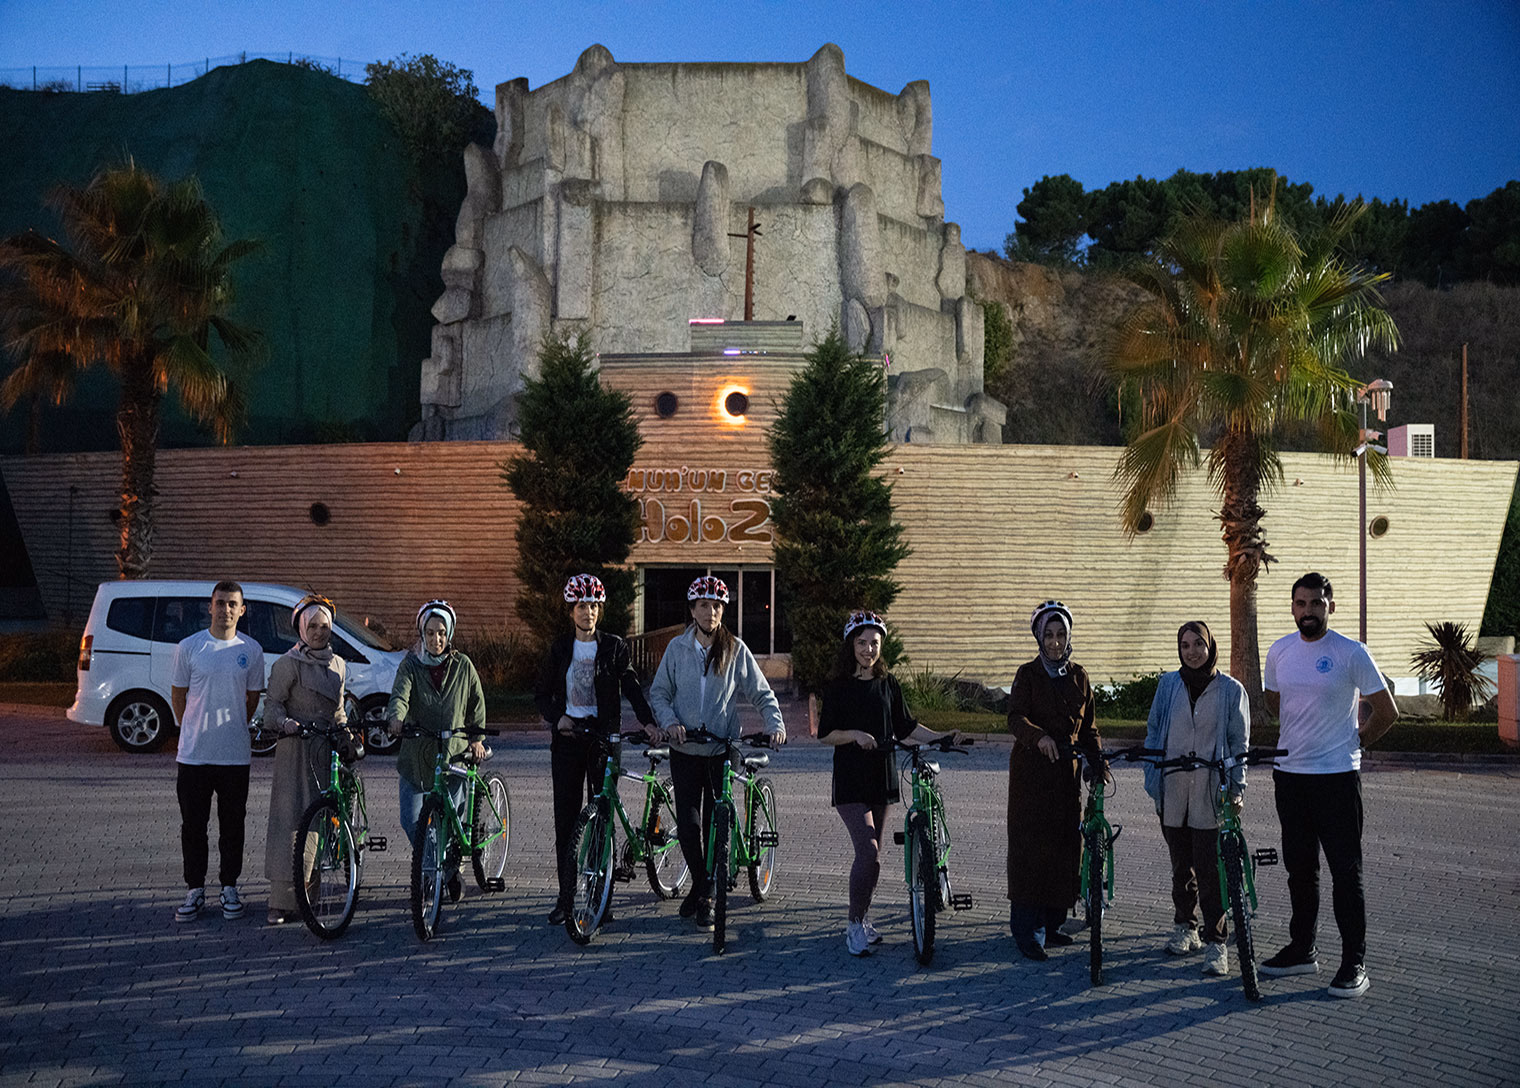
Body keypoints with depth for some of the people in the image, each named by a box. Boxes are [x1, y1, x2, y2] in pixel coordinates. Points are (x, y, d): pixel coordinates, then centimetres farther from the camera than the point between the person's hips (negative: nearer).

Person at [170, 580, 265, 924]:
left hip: (235, 756, 1)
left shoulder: (251, 650, 2)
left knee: (232, 825, 7)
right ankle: (195, 891, 14)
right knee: (193, 825, 4)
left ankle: (230, 888, 17)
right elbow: (178, 695, 9)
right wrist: (193, 732, 11)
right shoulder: (189, 647, -1)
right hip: (193, 754, 0)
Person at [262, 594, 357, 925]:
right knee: (289, 820, -10)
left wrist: (349, 738, 8)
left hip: (326, 749, 6)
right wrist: (285, 722, -26)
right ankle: (281, 901, -11)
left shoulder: (337, 665, 16)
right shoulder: (288, 664, -2)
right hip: (295, 749, -6)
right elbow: (272, 703, -6)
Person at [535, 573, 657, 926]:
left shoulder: (614, 647, 3)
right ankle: (566, 895, 5)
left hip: (603, 736, -1)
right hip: (567, 737, 2)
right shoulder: (559, 648, 8)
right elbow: (541, 692, 12)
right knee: (566, 818, 0)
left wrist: (649, 722, -16)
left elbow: (631, 687, -2)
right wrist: (557, 717, -7)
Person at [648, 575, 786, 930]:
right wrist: (670, 722, -12)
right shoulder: (678, 648, 3)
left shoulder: (736, 650, 0)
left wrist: (774, 725, -14)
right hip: (685, 750, 1)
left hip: (722, 750, -1)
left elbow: (762, 694, 2)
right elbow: (659, 692, 7)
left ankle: (706, 897, 12)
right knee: (688, 824, -3)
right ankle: (699, 884, 19)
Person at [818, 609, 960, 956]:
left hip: (882, 775, 5)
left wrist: (941, 737, 3)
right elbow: (825, 734, -4)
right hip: (851, 778, -5)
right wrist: (855, 735, -21)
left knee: (872, 853, 9)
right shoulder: (839, 687, -3)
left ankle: (863, 919, 21)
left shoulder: (888, 684, 9)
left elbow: (904, 728, 13)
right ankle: (855, 924, -5)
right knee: (868, 852, -15)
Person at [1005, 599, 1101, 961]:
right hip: (1031, 769, -4)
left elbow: (1087, 727, 17)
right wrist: (1039, 736, -34)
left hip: (1066, 770, 5)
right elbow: (1016, 718, -14)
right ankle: (1026, 929, -5)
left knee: (1065, 847, 4)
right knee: (1031, 846, -7)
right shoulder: (1028, 674, -1)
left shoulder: (1078, 677, 12)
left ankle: (1051, 923, 16)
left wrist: (1097, 760, 1)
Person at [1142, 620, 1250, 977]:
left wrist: (1236, 788, -3)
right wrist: (1152, 780, 5)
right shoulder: (1168, 684, 6)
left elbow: (1239, 743, 4)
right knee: (1181, 864, 13)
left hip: (1210, 795, -3)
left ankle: (1215, 941, -2)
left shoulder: (1231, 690, 0)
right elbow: (1153, 733, 11)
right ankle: (1184, 927, 28)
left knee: (1210, 869, -6)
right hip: (1172, 793, 3)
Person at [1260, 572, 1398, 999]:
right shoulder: (1279, 651, 6)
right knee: (1299, 868, 13)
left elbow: (1386, 711, -3)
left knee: (1346, 871, -3)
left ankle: (1354, 964, 1)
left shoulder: (1351, 653, -9)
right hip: (1289, 773, 5)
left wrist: (1353, 742, 3)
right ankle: (1302, 950, 24)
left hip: (1336, 776, -5)